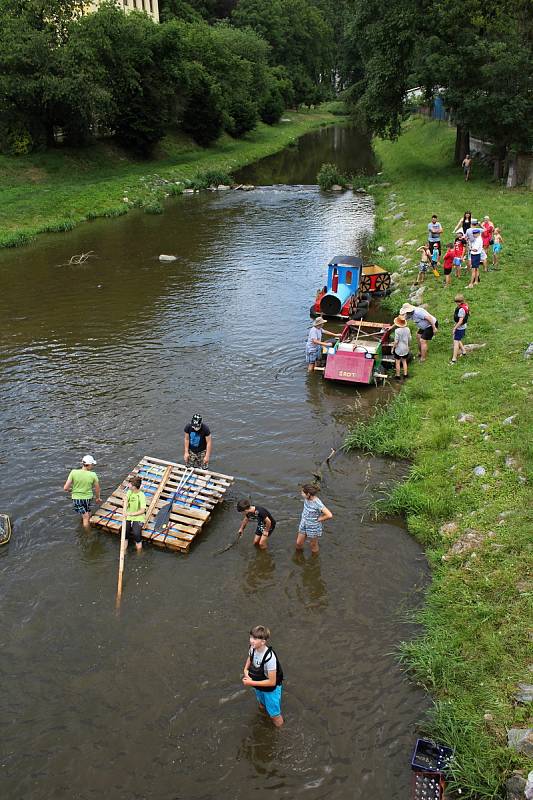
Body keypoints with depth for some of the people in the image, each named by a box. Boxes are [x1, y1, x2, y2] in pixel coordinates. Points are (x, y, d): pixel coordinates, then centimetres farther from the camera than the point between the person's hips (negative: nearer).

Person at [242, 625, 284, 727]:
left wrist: (251, 683, -29)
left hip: (271, 689, -6)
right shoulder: (252, 648, -21)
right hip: (259, 686, 6)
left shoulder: (270, 658, -40)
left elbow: (272, 682, -32)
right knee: (262, 707, 33)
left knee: (274, 715, 15)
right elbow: (250, 658, 5)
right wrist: (246, 669, -13)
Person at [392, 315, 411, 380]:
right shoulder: (407, 329, -4)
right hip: (405, 349, 6)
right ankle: (405, 374, 25)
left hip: (398, 349, -5)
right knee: (404, 361, 20)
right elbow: (409, 339, 5)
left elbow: (396, 341, -19)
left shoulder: (397, 330, -21)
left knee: (397, 362, 7)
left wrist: (393, 348, -7)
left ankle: (398, 375, 14)